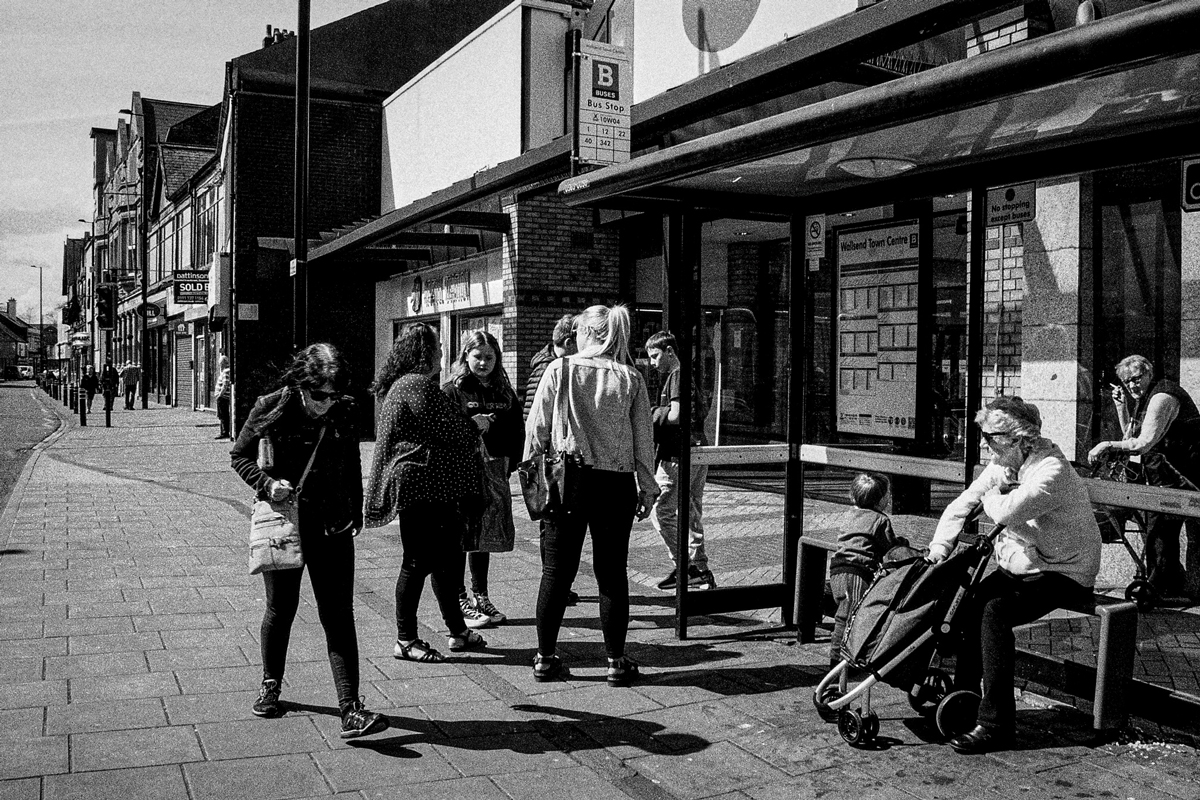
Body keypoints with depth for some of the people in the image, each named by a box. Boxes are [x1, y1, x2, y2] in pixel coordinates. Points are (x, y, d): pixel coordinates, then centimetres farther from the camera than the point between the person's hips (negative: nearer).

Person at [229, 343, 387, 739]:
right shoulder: (272, 408, -11)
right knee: (281, 608, 13)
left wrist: (356, 514, 14)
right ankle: (270, 684, 38)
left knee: (339, 615, -4)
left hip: (332, 527, 1)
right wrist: (267, 484, -17)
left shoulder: (346, 412, -4)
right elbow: (240, 456, 2)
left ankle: (350, 709, -6)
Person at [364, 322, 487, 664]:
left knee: (446, 556, 17)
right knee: (418, 561, -3)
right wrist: (476, 426, 1)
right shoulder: (419, 386, -16)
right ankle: (406, 640, 7)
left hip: (432, 488, 11)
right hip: (420, 485, -11)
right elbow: (450, 432, -16)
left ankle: (457, 630, 28)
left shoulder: (403, 384, 18)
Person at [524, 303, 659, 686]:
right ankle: (616, 661, 14)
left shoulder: (559, 370, -3)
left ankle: (545, 657, 16)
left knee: (557, 571, 8)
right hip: (616, 483, 1)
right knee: (612, 572, 9)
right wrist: (647, 487, 10)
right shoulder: (631, 379, 0)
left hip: (567, 480, 0)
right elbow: (644, 438, 3)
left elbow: (536, 428, -1)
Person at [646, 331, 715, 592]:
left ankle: (683, 566, -4)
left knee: (661, 511, -4)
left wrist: (653, 412, -6)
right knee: (692, 514, 12)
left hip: (680, 455, -10)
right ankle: (701, 572, 15)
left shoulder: (677, 376, -10)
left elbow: (675, 416, -21)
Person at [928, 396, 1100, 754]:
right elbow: (961, 505, 8)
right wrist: (940, 545, -8)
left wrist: (992, 495, -12)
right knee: (965, 605, -14)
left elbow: (1007, 512, -36)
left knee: (995, 611, -27)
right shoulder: (1002, 464, 5)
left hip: (1063, 576, -8)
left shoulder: (1052, 470, -23)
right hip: (1018, 568, 8)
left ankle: (995, 722, -20)